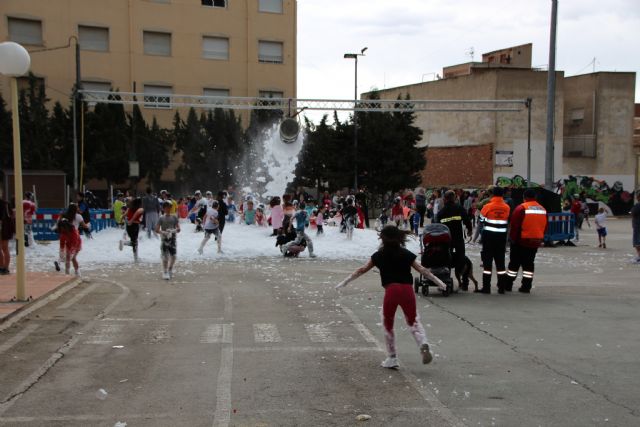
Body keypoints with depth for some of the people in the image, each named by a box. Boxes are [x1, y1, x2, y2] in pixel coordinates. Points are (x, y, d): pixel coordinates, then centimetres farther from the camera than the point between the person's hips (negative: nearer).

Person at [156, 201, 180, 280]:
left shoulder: (174, 218, 4)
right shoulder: (161, 218, -1)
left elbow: (178, 229, 0)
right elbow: (156, 230, -6)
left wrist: (173, 231, -21)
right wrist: (164, 232, -23)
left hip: (173, 239, 2)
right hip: (164, 240, -2)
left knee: (173, 256, 3)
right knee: (165, 257, -4)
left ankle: (170, 270, 25)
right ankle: (165, 272, 7)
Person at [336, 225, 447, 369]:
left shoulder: (379, 255, 8)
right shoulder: (406, 254, 10)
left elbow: (362, 270, 11)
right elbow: (422, 270, 9)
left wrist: (345, 281, 19)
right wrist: (438, 282, 16)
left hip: (391, 291, -1)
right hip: (407, 290, 1)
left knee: (388, 324, 17)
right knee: (413, 321, 17)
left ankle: (392, 358, 19)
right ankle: (423, 344, -11)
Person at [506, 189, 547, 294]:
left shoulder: (521, 208, -13)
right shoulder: (542, 209, 7)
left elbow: (515, 225, -14)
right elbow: (544, 227, 13)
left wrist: (513, 238, -5)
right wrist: (540, 239, 20)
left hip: (521, 241, -5)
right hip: (535, 242, 5)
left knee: (514, 263, 5)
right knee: (529, 263, 11)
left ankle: (508, 285, 10)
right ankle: (526, 287, 10)